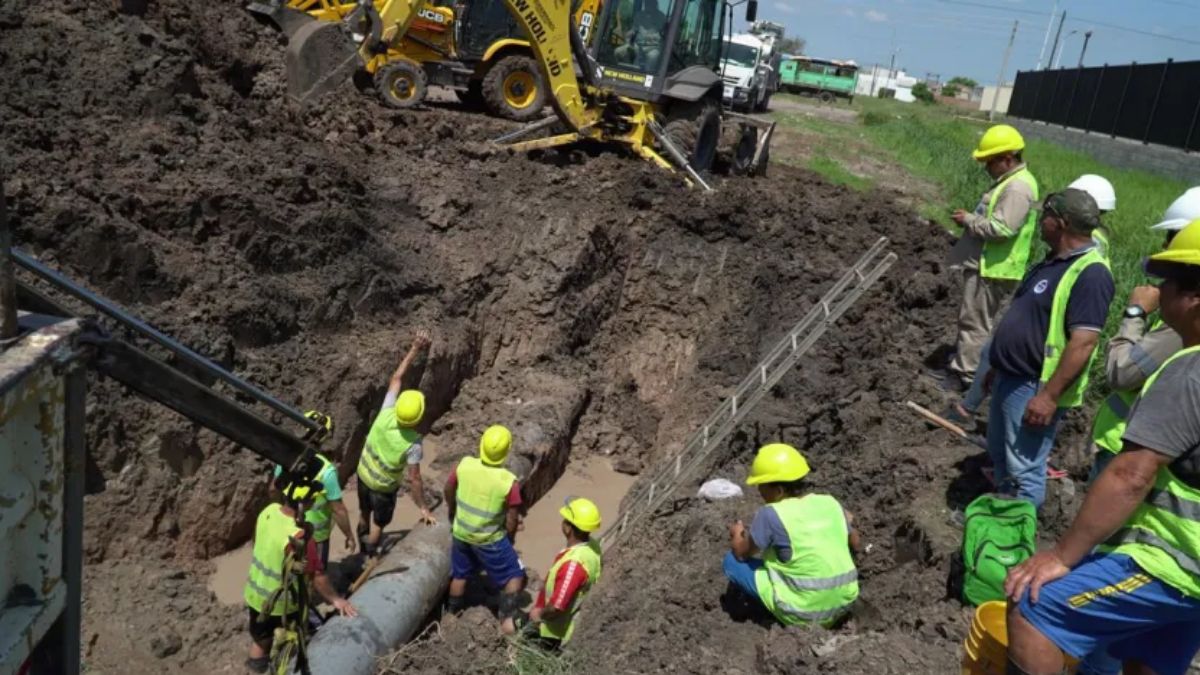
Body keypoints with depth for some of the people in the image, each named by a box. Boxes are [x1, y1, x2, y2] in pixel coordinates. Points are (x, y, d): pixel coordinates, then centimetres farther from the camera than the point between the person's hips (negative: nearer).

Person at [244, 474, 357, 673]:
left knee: (261, 638, 28)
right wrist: (335, 599, -10)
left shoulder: (269, 511, -16)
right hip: (281, 603, -6)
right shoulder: (300, 537, -36)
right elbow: (317, 575, -25)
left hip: (256, 593, 6)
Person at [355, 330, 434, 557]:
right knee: (379, 523, 20)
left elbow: (396, 378, -16)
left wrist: (415, 349, -17)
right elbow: (414, 479, -29)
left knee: (364, 514, 29)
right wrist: (423, 508, -17)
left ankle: (363, 550, 53)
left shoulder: (386, 413, -25)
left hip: (363, 474, 6)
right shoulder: (412, 444, -35)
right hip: (384, 486, -5)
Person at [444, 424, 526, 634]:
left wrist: (452, 511, 21)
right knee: (514, 577, 15)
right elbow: (512, 519, -17)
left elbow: (449, 489, 1)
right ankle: (507, 617, 9)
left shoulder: (465, 465, -18)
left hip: (461, 533, 4)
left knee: (460, 574, 27)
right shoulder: (509, 481, -28)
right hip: (490, 540, -4)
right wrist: (510, 538, 4)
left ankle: (453, 610, 46)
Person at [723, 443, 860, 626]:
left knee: (731, 561, 4)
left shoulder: (770, 514, -17)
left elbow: (742, 553, -3)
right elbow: (855, 544, 15)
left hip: (803, 613, -6)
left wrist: (736, 535, 18)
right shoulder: (830, 503, -1)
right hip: (844, 603, 6)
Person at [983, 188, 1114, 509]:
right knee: (1000, 456, 23)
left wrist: (1049, 395, -27)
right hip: (1009, 379, 10)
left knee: (1023, 470, 0)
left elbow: (1083, 342, -26)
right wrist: (998, 366, 22)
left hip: (1033, 388, -10)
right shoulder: (1053, 261, 11)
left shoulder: (1090, 273, -20)